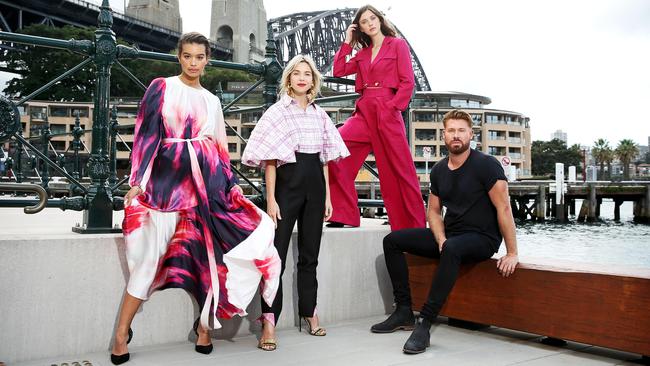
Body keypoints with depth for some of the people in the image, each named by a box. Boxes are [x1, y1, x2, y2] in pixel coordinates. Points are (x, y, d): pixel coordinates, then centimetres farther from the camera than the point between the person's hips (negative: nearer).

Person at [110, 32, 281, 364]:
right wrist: (137, 182, -9)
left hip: (206, 181, 4)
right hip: (167, 178, -3)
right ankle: (122, 332, 9)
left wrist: (232, 186, 9)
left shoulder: (211, 100, 17)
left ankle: (205, 322, 12)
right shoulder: (161, 88, 6)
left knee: (212, 251, -3)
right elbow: (146, 135, -1)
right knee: (150, 255, -4)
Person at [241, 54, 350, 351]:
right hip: (287, 184, -5)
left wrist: (327, 196, 10)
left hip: (315, 186, 5)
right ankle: (269, 322, -3)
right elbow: (270, 160, -6)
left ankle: (309, 312, 25)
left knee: (310, 254, 12)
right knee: (276, 254, -6)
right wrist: (270, 199, -13)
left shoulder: (319, 114, 13)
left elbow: (324, 158, 15)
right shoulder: (278, 112, 0)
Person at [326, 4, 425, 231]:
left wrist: (391, 108, -13)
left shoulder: (398, 45, 4)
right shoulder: (363, 53, 20)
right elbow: (339, 71, 14)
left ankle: (414, 225, 9)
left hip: (387, 113, -5)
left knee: (399, 170, -3)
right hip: (364, 112, 5)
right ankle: (343, 215, -7)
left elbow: (408, 83, -4)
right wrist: (347, 42, 15)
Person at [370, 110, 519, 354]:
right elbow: (434, 210, 12)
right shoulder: (438, 170, 6)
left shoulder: (486, 165, -13)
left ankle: (425, 324, -34)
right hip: (449, 236, 7)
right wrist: (441, 239, -7)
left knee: (451, 249, -41)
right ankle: (404, 312, -1)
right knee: (392, 241, -1)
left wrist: (512, 254, -18)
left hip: (482, 239, -7)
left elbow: (504, 208, -16)